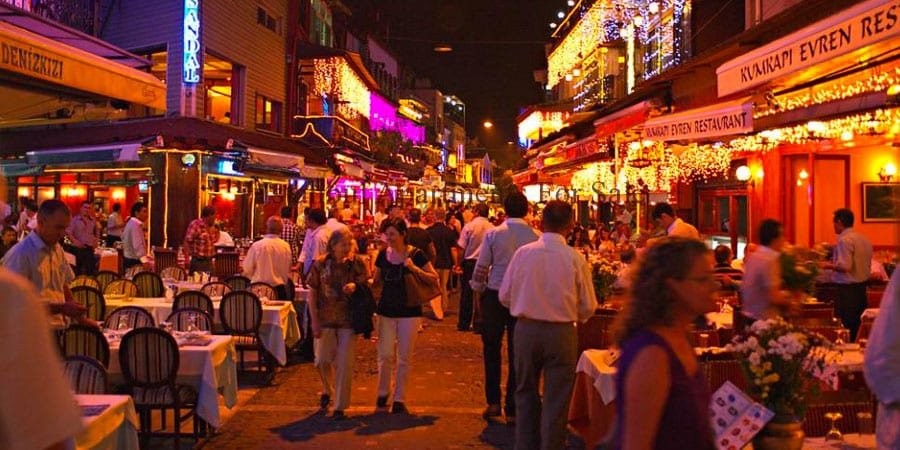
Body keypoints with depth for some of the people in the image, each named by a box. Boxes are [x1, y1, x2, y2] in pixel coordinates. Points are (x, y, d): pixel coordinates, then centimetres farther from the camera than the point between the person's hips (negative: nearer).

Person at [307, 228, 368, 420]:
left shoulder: (357, 263, -4)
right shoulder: (320, 264, -4)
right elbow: (312, 293, 0)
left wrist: (355, 287, -18)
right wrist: (314, 321, -4)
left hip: (348, 319, -1)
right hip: (325, 319, 1)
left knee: (344, 364, 0)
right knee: (322, 360, 7)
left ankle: (340, 406, 13)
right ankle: (327, 390, 38)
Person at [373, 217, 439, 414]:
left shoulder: (415, 254, -8)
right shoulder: (383, 255, 3)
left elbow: (435, 278, -9)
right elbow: (376, 281, 15)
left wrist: (415, 269, -22)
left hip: (409, 311, -3)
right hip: (386, 310, 3)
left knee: (404, 358, 5)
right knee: (385, 355, 5)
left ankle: (399, 399, 17)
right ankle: (383, 392, 28)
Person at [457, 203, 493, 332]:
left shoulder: (469, 226, -8)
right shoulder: (492, 228, -3)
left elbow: (462, 247, -9)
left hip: (470, 262, -1)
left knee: (467, 292, 9)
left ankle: (464, 323, 14)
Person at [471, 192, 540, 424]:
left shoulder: (493, 234, -8)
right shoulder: (536, 237, -8)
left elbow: (481, 267, -5)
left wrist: (479, 289, 11)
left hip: (495, 294, 0)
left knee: (492, 348, 16)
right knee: (516, 353, 9)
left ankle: (493, 401, 16)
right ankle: (512, 410, 15)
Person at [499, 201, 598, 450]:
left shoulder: (523, 252, -8)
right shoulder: (575, 258, -12)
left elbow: (505, 296, -2)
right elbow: (588, 308, -6)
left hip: (526, 329, 2)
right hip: (562, 333, -2)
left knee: (526, 393, 20)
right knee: (556, 399, 11)